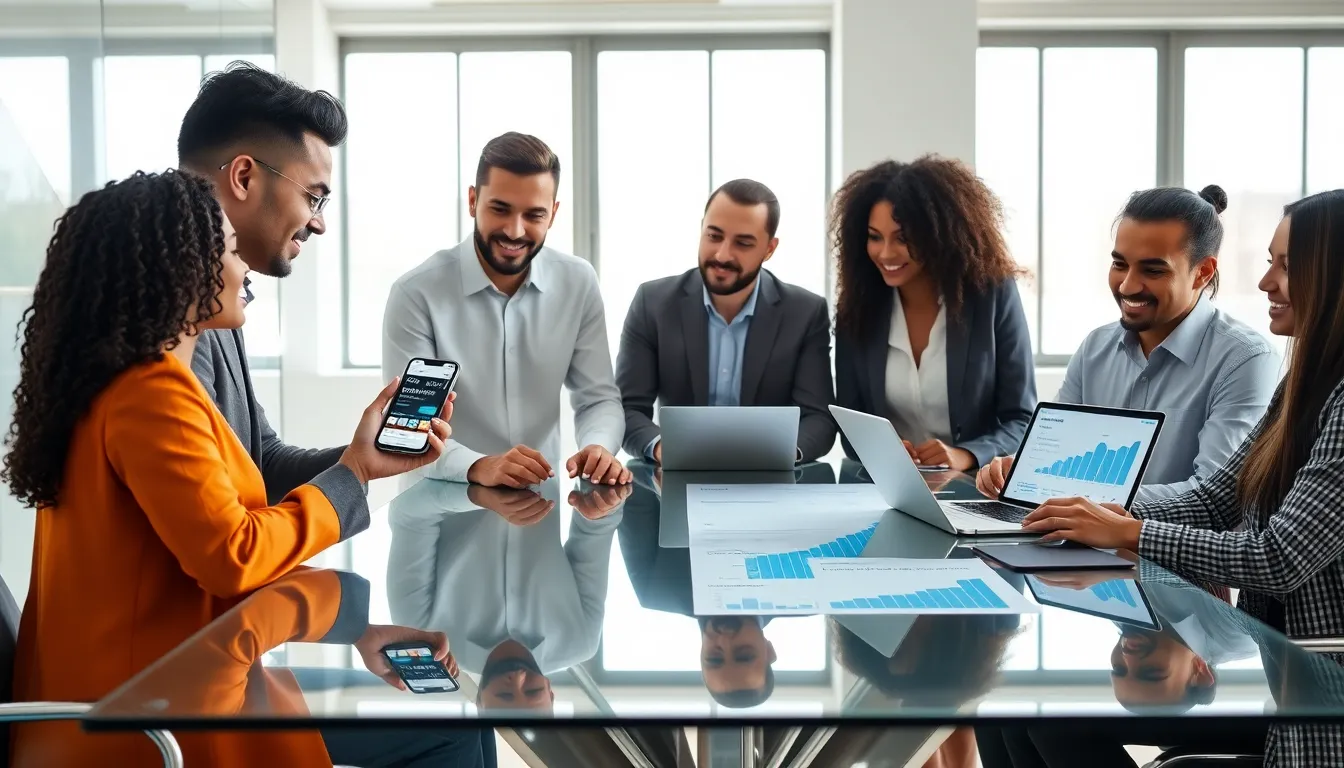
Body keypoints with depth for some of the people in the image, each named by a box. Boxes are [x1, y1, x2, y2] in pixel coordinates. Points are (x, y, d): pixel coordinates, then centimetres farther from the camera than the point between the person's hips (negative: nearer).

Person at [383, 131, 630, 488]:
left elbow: (598, 398, 4)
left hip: (545, 498, 2)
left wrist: (598, 447, -18)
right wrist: (478, 467, -34)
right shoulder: (416, 293, -11)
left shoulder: (578, 283, 1)